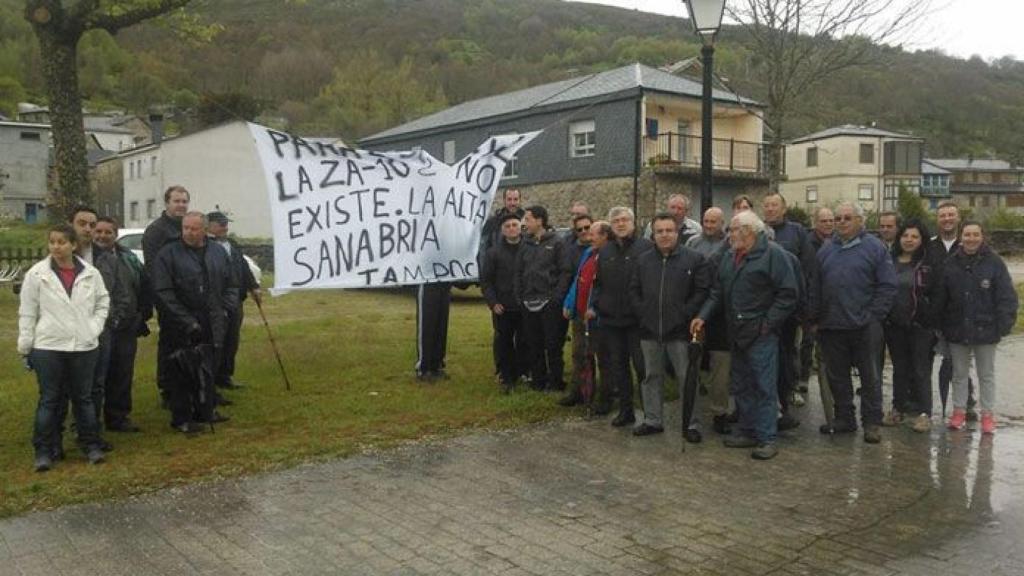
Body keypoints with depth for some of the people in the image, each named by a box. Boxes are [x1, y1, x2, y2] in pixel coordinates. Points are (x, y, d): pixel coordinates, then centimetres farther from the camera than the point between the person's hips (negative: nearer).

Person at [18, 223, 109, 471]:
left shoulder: (91, 273, 1)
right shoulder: (37, 273, -3)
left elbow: (103, 303, 12)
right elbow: (27, 312, 0)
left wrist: (94, 329, 0)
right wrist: (25, 346, -1)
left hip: (84, 347, 1)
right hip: (48, 347, -1)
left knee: (83, 398, 11)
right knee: (49, 400, 5)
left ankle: (91, 444, 21)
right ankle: (44, 450, 14)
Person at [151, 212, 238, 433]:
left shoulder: (219, 253, 10)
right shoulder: (168, 254, -6)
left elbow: (231, 286, 17)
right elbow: (163, 292, -11)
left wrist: (225, 310, 2)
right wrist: (187, 321, -15)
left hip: (214, 326, 5)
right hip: (181, 330, -5)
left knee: (210, 370, 13)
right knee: (182, 373, 0)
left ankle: (205, 411, 28)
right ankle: (181, 418, 11)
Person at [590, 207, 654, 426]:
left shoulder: (646, 247, -5)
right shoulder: (605, 252, 13)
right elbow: (598, 283, 20)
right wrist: (593, 305, 7)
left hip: (638, 318, -6)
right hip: (611, 319, 6)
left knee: (642, 365, -2)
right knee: (618, 365, 11)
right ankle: (625, 410, 23)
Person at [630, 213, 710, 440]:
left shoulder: (694, 259, -2)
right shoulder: (643, 260, 10)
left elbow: (702, 291, -6)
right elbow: (634, 291, 13)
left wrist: (685, 315, -11)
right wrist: (643, 313, 1)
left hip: (680, 330, -4)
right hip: (649, 330, 4)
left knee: (687, 378, 1)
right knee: (652, 377, 13)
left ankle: (691, 424, 10)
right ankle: (653, 420, 24)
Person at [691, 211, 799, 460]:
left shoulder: (772, 254, -10)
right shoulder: (729, 257, 13)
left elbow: (788, 293, -13)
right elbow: (717, 292, 15)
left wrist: (768, 323, -14)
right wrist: (703, 316, 2)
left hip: (761, 335, -8)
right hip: (737, 334, 8)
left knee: (764, 387, -4)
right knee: (741, 386, 14)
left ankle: (767, 439, 3)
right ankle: (748, 432, 24)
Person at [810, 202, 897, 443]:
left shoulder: (874, 247, -2)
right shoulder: (826, 249, 11)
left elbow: (887, 286, -5)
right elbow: (815, 287, 10)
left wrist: (875, 315, -11)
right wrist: (815, 316, 2)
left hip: (864, 326, -4)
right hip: (832, 326, 4)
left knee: (870, 376, 4)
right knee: (837, 376, 11)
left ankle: (871, 423, 13)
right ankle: (844, 419, 24)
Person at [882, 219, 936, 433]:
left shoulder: (927, 264, -3)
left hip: (920, 325, -3)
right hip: (894, 324, 4)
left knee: (921, 369, 2)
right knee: (899, 368, 13)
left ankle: (924, 413, 9)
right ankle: (898, 409, 23)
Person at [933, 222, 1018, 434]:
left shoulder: (994, 262, -6)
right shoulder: (951, 264, 2)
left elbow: (1006, 297, -7)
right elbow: (941, 298, 5)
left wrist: (1004, 325, -14)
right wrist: (941, 326, 2)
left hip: (985, 329, -2)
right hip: (957, 329, 3)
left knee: (986, 374, 9)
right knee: (959, 373, 12)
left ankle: (987, 414, 18)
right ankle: (959, 410, 22)